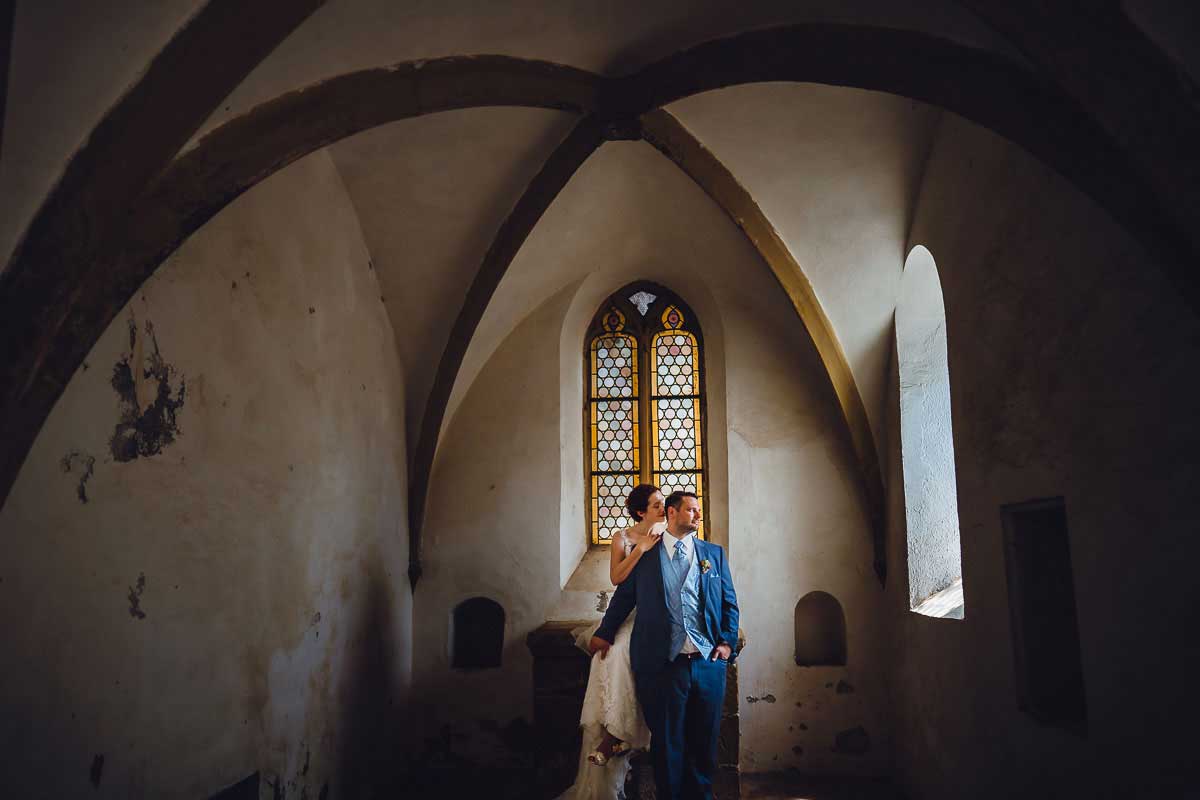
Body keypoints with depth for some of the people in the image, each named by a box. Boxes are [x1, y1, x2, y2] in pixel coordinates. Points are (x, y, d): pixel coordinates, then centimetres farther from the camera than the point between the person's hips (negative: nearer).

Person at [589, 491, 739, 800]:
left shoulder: (714, 553, 11)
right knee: (667, 743, 7)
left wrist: (727, 641, 1)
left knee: (704, 741, 11)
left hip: (709, 662, 2)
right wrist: (605, 633, 14)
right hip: (663, 666, -2)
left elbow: (729, 603, 12)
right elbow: (623, 597, 14)